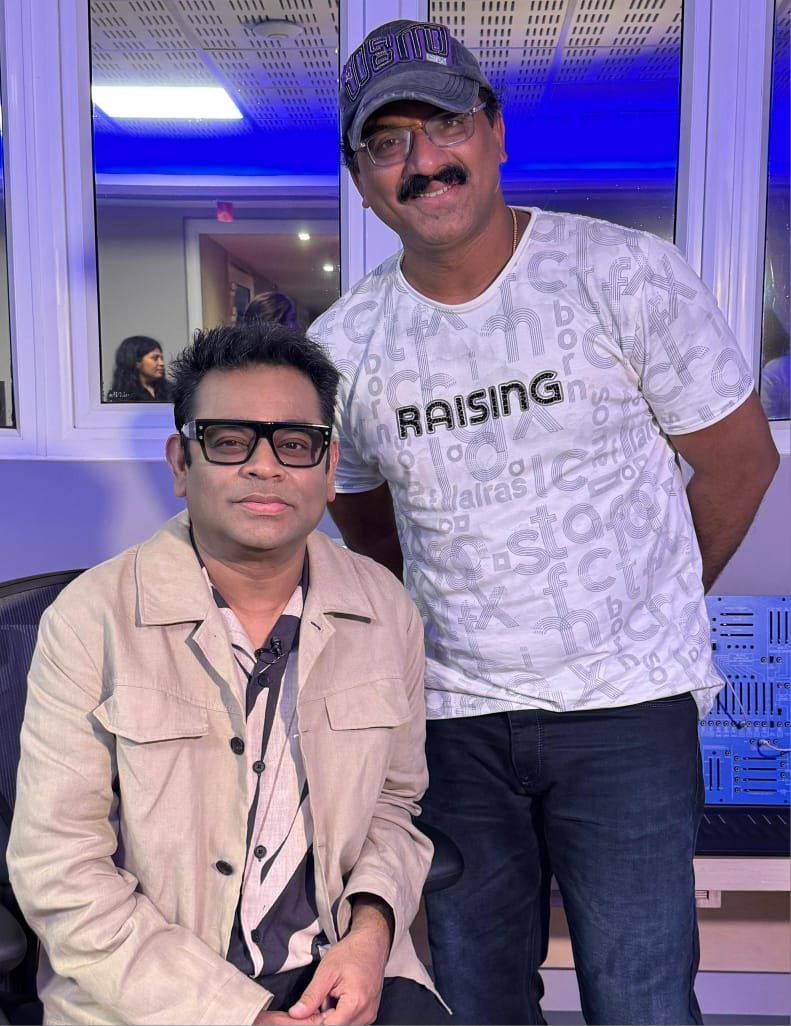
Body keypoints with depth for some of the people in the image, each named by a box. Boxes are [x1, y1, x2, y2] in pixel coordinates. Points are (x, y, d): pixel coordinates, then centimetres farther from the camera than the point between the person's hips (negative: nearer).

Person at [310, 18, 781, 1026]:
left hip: (627, 705, -2)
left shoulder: (626, 274, -7)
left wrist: (648, 612, 10)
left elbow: (740, 459, 2)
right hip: (454, 716, 3)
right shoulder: (339, 346, 0)